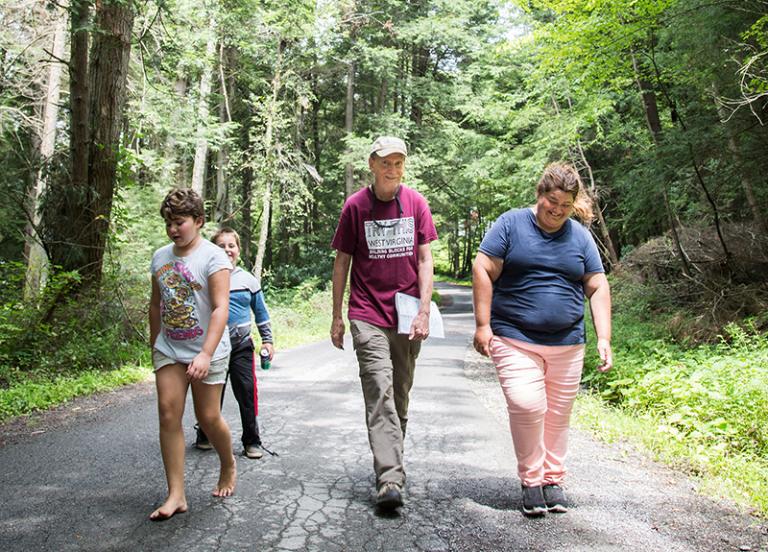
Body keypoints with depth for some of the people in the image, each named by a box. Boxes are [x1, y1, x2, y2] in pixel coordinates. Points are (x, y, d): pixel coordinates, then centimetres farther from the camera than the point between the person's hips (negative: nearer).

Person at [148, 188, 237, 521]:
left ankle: (228, 465, 32)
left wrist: (206, 354, -26)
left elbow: (220, 309, -19)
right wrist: (154, 344, 20)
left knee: (208, 418, 2)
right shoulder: (161, 257, 8)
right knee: (168, 415, -3)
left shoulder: (213, 257, -11)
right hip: (169, 350, 5)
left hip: (206, 353, -5)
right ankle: (176, 495, 4)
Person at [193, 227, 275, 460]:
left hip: (242, 346, 1)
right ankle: (205, 436, 31)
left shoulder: (248, 280, 5)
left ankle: (251, 441, 10)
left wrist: (267, 340, 10)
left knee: (247, 391, -3)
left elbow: (261, 312, 13)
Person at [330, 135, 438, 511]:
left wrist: (424, 312, -5)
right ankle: (390, 481, -11)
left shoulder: (416, 203, 4)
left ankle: (390, 464, 29)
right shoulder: (355, 206, -1)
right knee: (380, 395, -11)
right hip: (368, 317, -2)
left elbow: (425, 259, 3)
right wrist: (337, 316, 4)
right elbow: (342, 261, 4)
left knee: (400, 396, 12)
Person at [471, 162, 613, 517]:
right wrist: (483, 325, -9)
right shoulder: (511, 224, -1)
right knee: (526, 405, -16)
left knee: (557, 416, 8)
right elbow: (483, 271, -4)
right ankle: (531, 481, 4)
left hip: (567, 344, 4)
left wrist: (604, 338, 2)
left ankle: (553, 480, 26)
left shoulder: (580, 236, 10)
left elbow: (598, 288, 11)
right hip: (514, 340, -3)